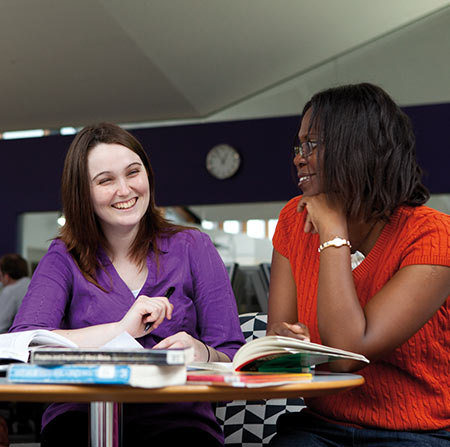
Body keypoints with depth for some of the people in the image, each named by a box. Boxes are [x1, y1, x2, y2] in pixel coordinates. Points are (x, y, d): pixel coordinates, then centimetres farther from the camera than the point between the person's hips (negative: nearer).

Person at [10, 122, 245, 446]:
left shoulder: (193, 249, 8)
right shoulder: (65, 259, 8)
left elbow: (236, 359, 5)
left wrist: (204, 355, -19)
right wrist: (121, 330, -17)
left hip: (176, 416, 1)